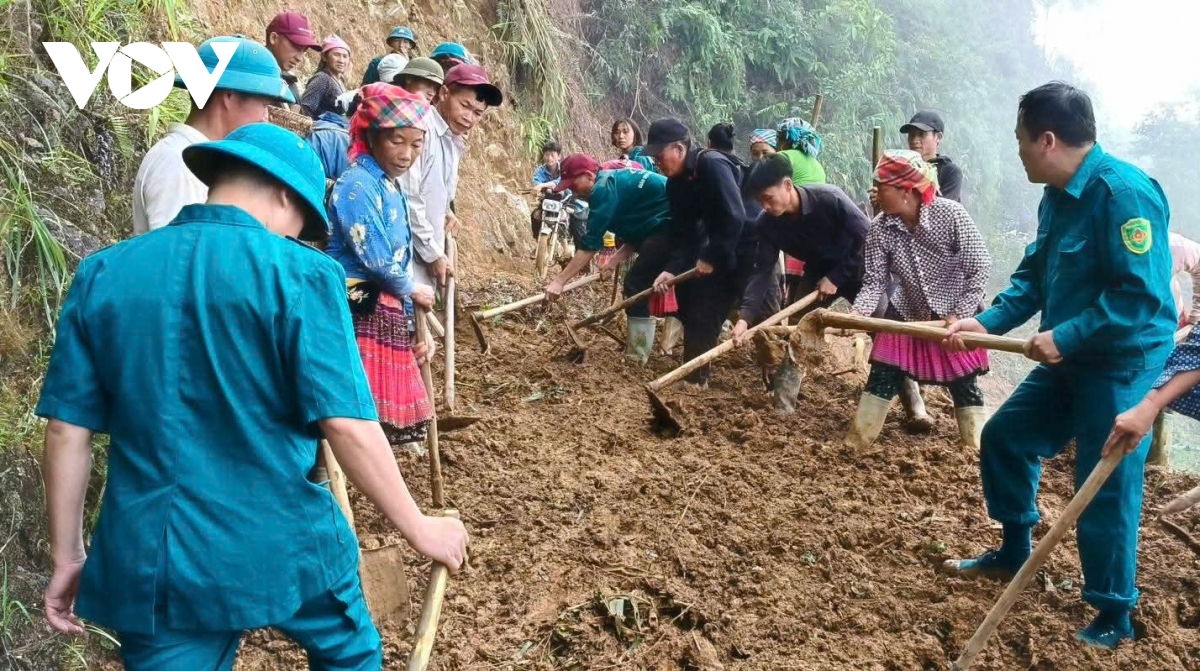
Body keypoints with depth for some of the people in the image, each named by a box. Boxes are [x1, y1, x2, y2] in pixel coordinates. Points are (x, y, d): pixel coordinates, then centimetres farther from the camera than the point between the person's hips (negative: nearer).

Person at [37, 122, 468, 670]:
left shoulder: (102, 273, 2)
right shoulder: (300, 274, -12)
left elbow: (67, 430, 3)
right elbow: (346, 425, -17)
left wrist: (67, 556, 13)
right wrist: (417, 527, -6)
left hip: (148, 560, 4)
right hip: (284, 547, -3)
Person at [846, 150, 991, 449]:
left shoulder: (951, 215, -24)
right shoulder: (879, 228, -16)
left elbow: (979, 268, -18)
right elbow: (875, 281, -12)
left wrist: (960, 316, -21)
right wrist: (856, 315, -30)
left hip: (958, 316, -3)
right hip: (908, 316, 3)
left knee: (964, 386, 2)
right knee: (881, 379, 2)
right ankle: (855, 443, 13)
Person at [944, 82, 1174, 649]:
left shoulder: (1124, 192, -24)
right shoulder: (1059, 197, 5)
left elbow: (1141, 295, -27)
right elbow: (1033, 275, 11)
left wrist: (1066, 336, -25)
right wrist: (988, 321, -2)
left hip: (1124, 367, -9)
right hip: (1070, 360, 9)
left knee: (1105, 490, -1)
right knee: (1005, 437, 16)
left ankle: (1114, 617, 18)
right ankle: (1014, 552, 35)